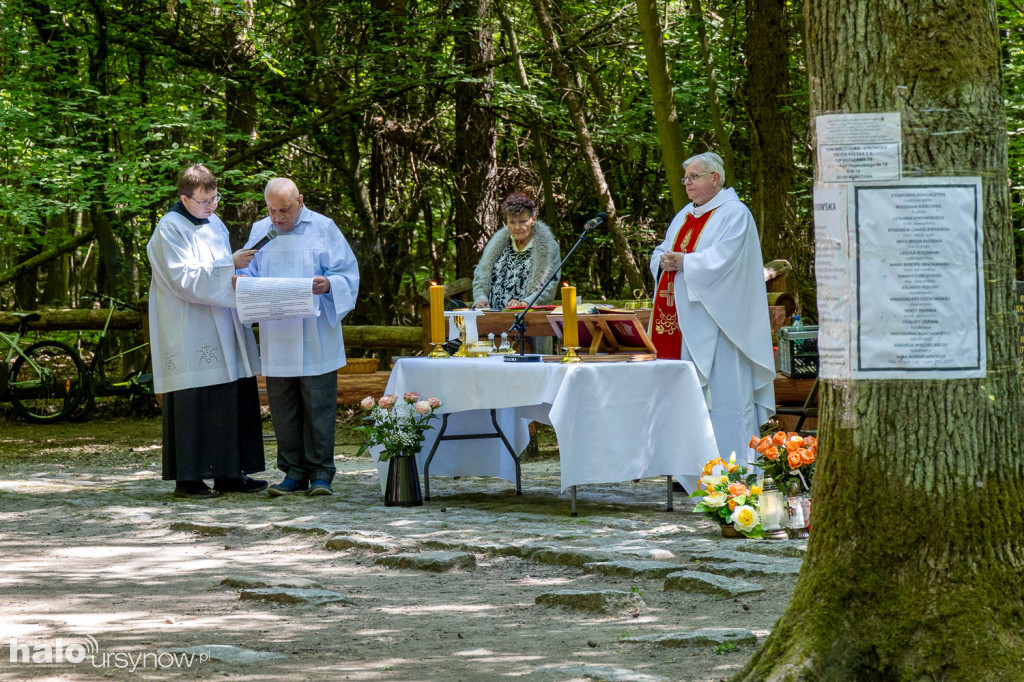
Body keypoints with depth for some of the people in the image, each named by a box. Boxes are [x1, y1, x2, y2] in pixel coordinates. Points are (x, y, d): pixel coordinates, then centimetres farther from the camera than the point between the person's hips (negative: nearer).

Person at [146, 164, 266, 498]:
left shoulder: (215, 225, 16)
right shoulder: (170, 229, -8)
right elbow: (184, 279, -17)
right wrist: (230, 266, -19)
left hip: (222, 330, 8)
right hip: (188, 331, -8)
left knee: (232, 399, 4)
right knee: (191, 401, -8)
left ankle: (229, 473, 11)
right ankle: (187, 479, -3)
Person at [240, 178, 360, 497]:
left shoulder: (323, 228, 2)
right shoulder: (260, 231, 13)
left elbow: (347, 273, 0)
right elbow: (249, 274, 14)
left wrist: (327, 284, -21)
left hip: (315, 337, -3)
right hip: (275, 337, 4)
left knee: (318, 405, -4)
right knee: (283, 407, 4)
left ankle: (321, 473, 2)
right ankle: (295, 472, 11)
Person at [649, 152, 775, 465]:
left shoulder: (734, 214, -5)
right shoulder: (685, 216, 20)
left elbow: (723, 259, -18)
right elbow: (661, 254, 18)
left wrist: (684, 262, -14)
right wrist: (664, 261, -4)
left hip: (714, 319, -8)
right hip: (682, 319, 8)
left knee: (721, 387, -9)